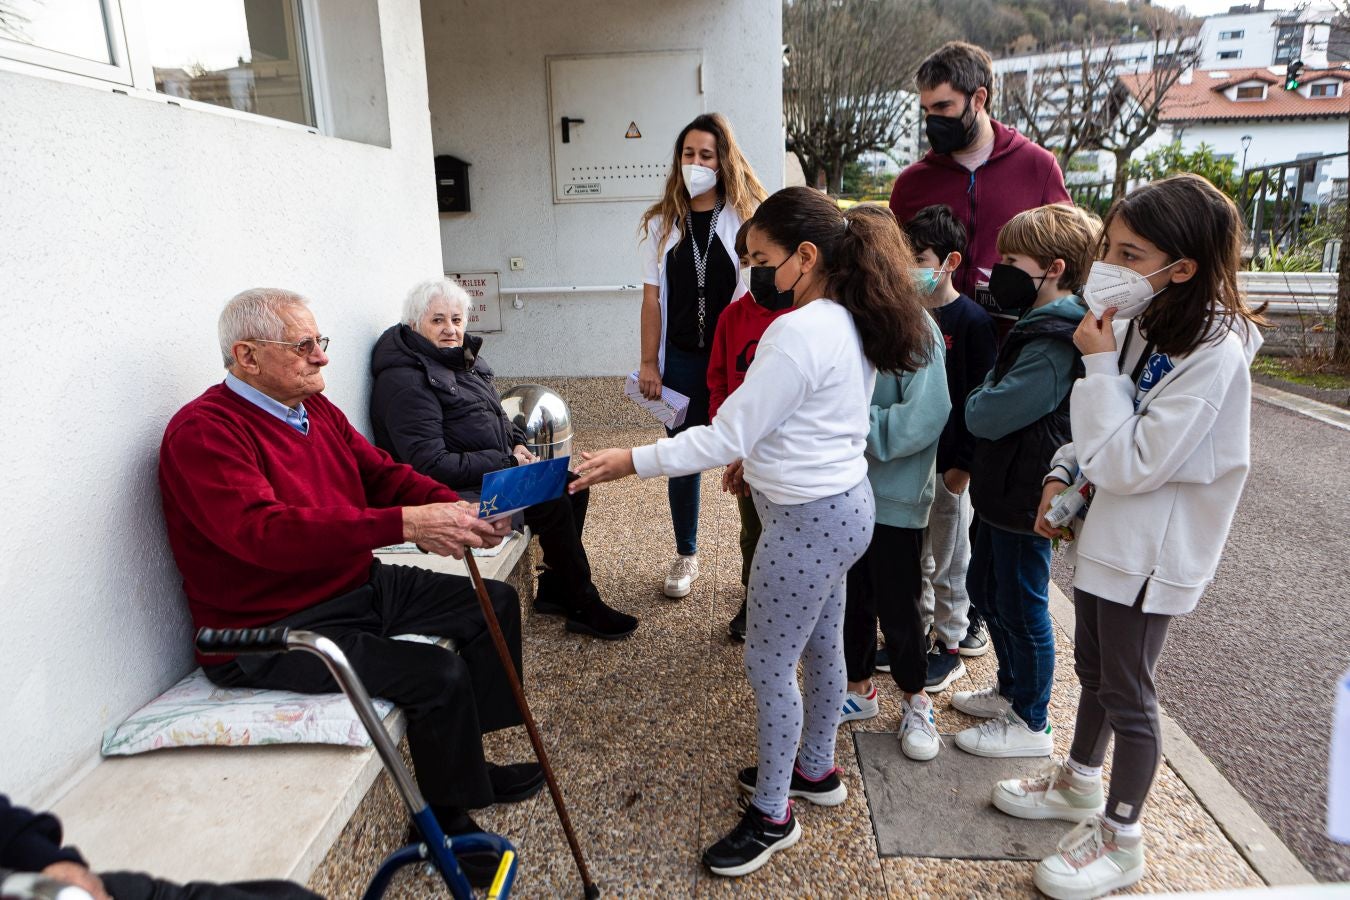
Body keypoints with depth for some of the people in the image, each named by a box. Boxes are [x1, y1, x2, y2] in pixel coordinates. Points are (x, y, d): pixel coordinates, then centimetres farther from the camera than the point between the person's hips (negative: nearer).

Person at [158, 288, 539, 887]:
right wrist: (404, 524, -41)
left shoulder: (315, 408, 7)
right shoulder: (202, 433, -20)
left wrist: (460, 510, -13)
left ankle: (467, 762, 21)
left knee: (495, 603, 9)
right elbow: (265, 532, -34)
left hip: (358, 587, 10)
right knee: (437, 673, -24)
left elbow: (382, 473, 8)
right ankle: (446, 817, 3)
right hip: (272, 634, -9)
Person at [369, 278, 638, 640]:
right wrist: (506, 462, -21)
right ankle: (584, 606, -5)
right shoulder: (406, 382, -21)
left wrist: (516, 443, 0)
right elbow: (431, 466, -26)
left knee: (573, 487, 2)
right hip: (456, 491, -10)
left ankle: (555, 589, 13)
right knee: (553, 505, -21)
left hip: (494, 468, 10)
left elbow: (495, 417, 22)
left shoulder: (463, 358, 9)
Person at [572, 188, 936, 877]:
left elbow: (725, 438, -25)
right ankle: (815, 768, 44)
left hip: (807, 519, -10)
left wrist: (630, 462, -22)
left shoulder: (797, 334, -25)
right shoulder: (852, 323, 5)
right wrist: (762, 457, 15)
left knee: (768, 665, 5)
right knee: (821, 646, 23)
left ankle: (772, 815, 23)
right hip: (844, 504, 10)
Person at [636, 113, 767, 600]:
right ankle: (686, 555, 30)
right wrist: (649, 362, 2)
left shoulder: (747, 217, -4)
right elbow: (653, 297, 5)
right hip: (682, 359, 3)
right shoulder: (661, 222, 5)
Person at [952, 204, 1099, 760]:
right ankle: (1011, 691, 41)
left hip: (1023, 499, -10)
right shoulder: (1037, 326, 9)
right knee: (984, 589, 22)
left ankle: (1030, 724, 24)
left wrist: (978, 399, -7)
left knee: (1020, 607, 5)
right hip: (1002, 489, 10)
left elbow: (987, 417, -28)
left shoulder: (1054, 344, -26)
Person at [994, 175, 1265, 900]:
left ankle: (1120, 840, 26)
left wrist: (1099, 364, -24)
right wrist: (1063, 473, 1)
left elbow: (1130, 463, -27)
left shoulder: (1213, 354, -24)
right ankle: (1080, 783, 44)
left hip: (1152, 550, -8)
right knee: (1093, 668, 23)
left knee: (1127, 692, 6)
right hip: (1104, 528, 8)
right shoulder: (1136, 323, 2)